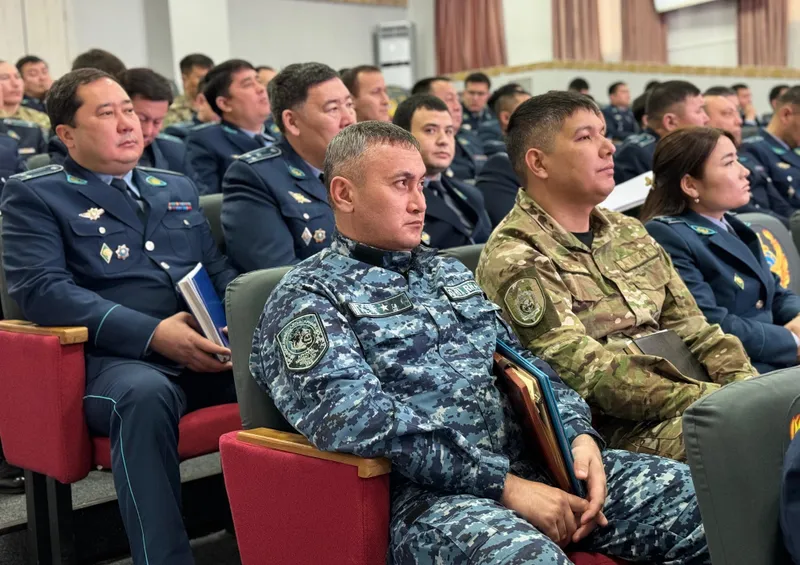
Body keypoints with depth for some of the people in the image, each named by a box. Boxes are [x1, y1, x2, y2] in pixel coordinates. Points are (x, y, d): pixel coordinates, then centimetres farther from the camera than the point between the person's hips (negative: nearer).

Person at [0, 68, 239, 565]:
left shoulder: (178, 188, 25)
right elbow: (41, 289, -7)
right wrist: (153, 332, -18)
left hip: (210, 350, 5)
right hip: (120, 358, -4)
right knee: (144, 394, -40)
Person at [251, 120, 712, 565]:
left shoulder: (448, 272, 22)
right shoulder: (308, 298, -2)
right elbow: (359, 421, -17)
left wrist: (578, 432, -2)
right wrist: (503, 484, -20)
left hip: (528, 462, 8)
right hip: (423, 492, -7)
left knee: (694, 492, -8)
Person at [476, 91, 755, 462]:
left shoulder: (628, 233, 19)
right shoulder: (515, 260, -8)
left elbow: (693, 329, 18)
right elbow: (587, 372, -16)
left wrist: (747, 385, -1)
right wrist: (705, 400, -21)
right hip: (617, 431, -8)